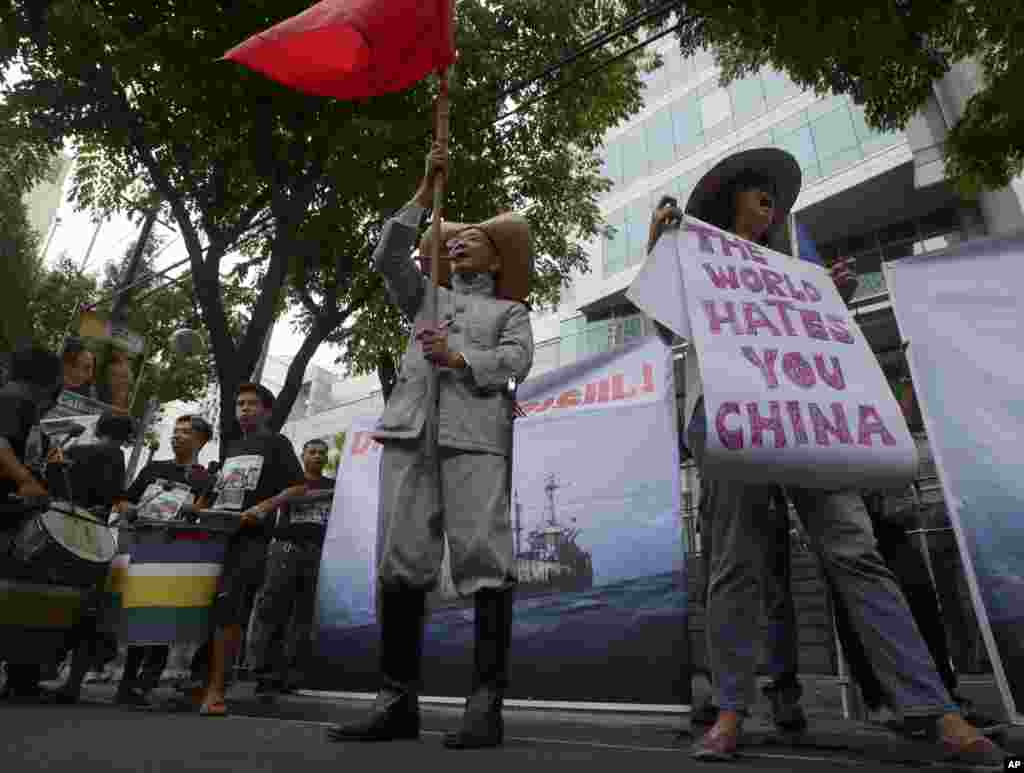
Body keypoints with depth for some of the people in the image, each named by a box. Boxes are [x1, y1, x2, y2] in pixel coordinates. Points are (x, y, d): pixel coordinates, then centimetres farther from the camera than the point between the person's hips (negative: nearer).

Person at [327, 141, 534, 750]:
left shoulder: (510, 310, 23)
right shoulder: (425, 297, 32)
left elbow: (517, 361, 6)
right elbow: (389, 257, 18)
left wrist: (460, 359, -10)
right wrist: (427, 190, 17)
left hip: (476, 434, -3)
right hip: (411, 429, 3)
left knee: (484, 560, -12)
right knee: (401, 562, -4)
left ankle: (487, 705, -6)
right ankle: (399, 701, 3)